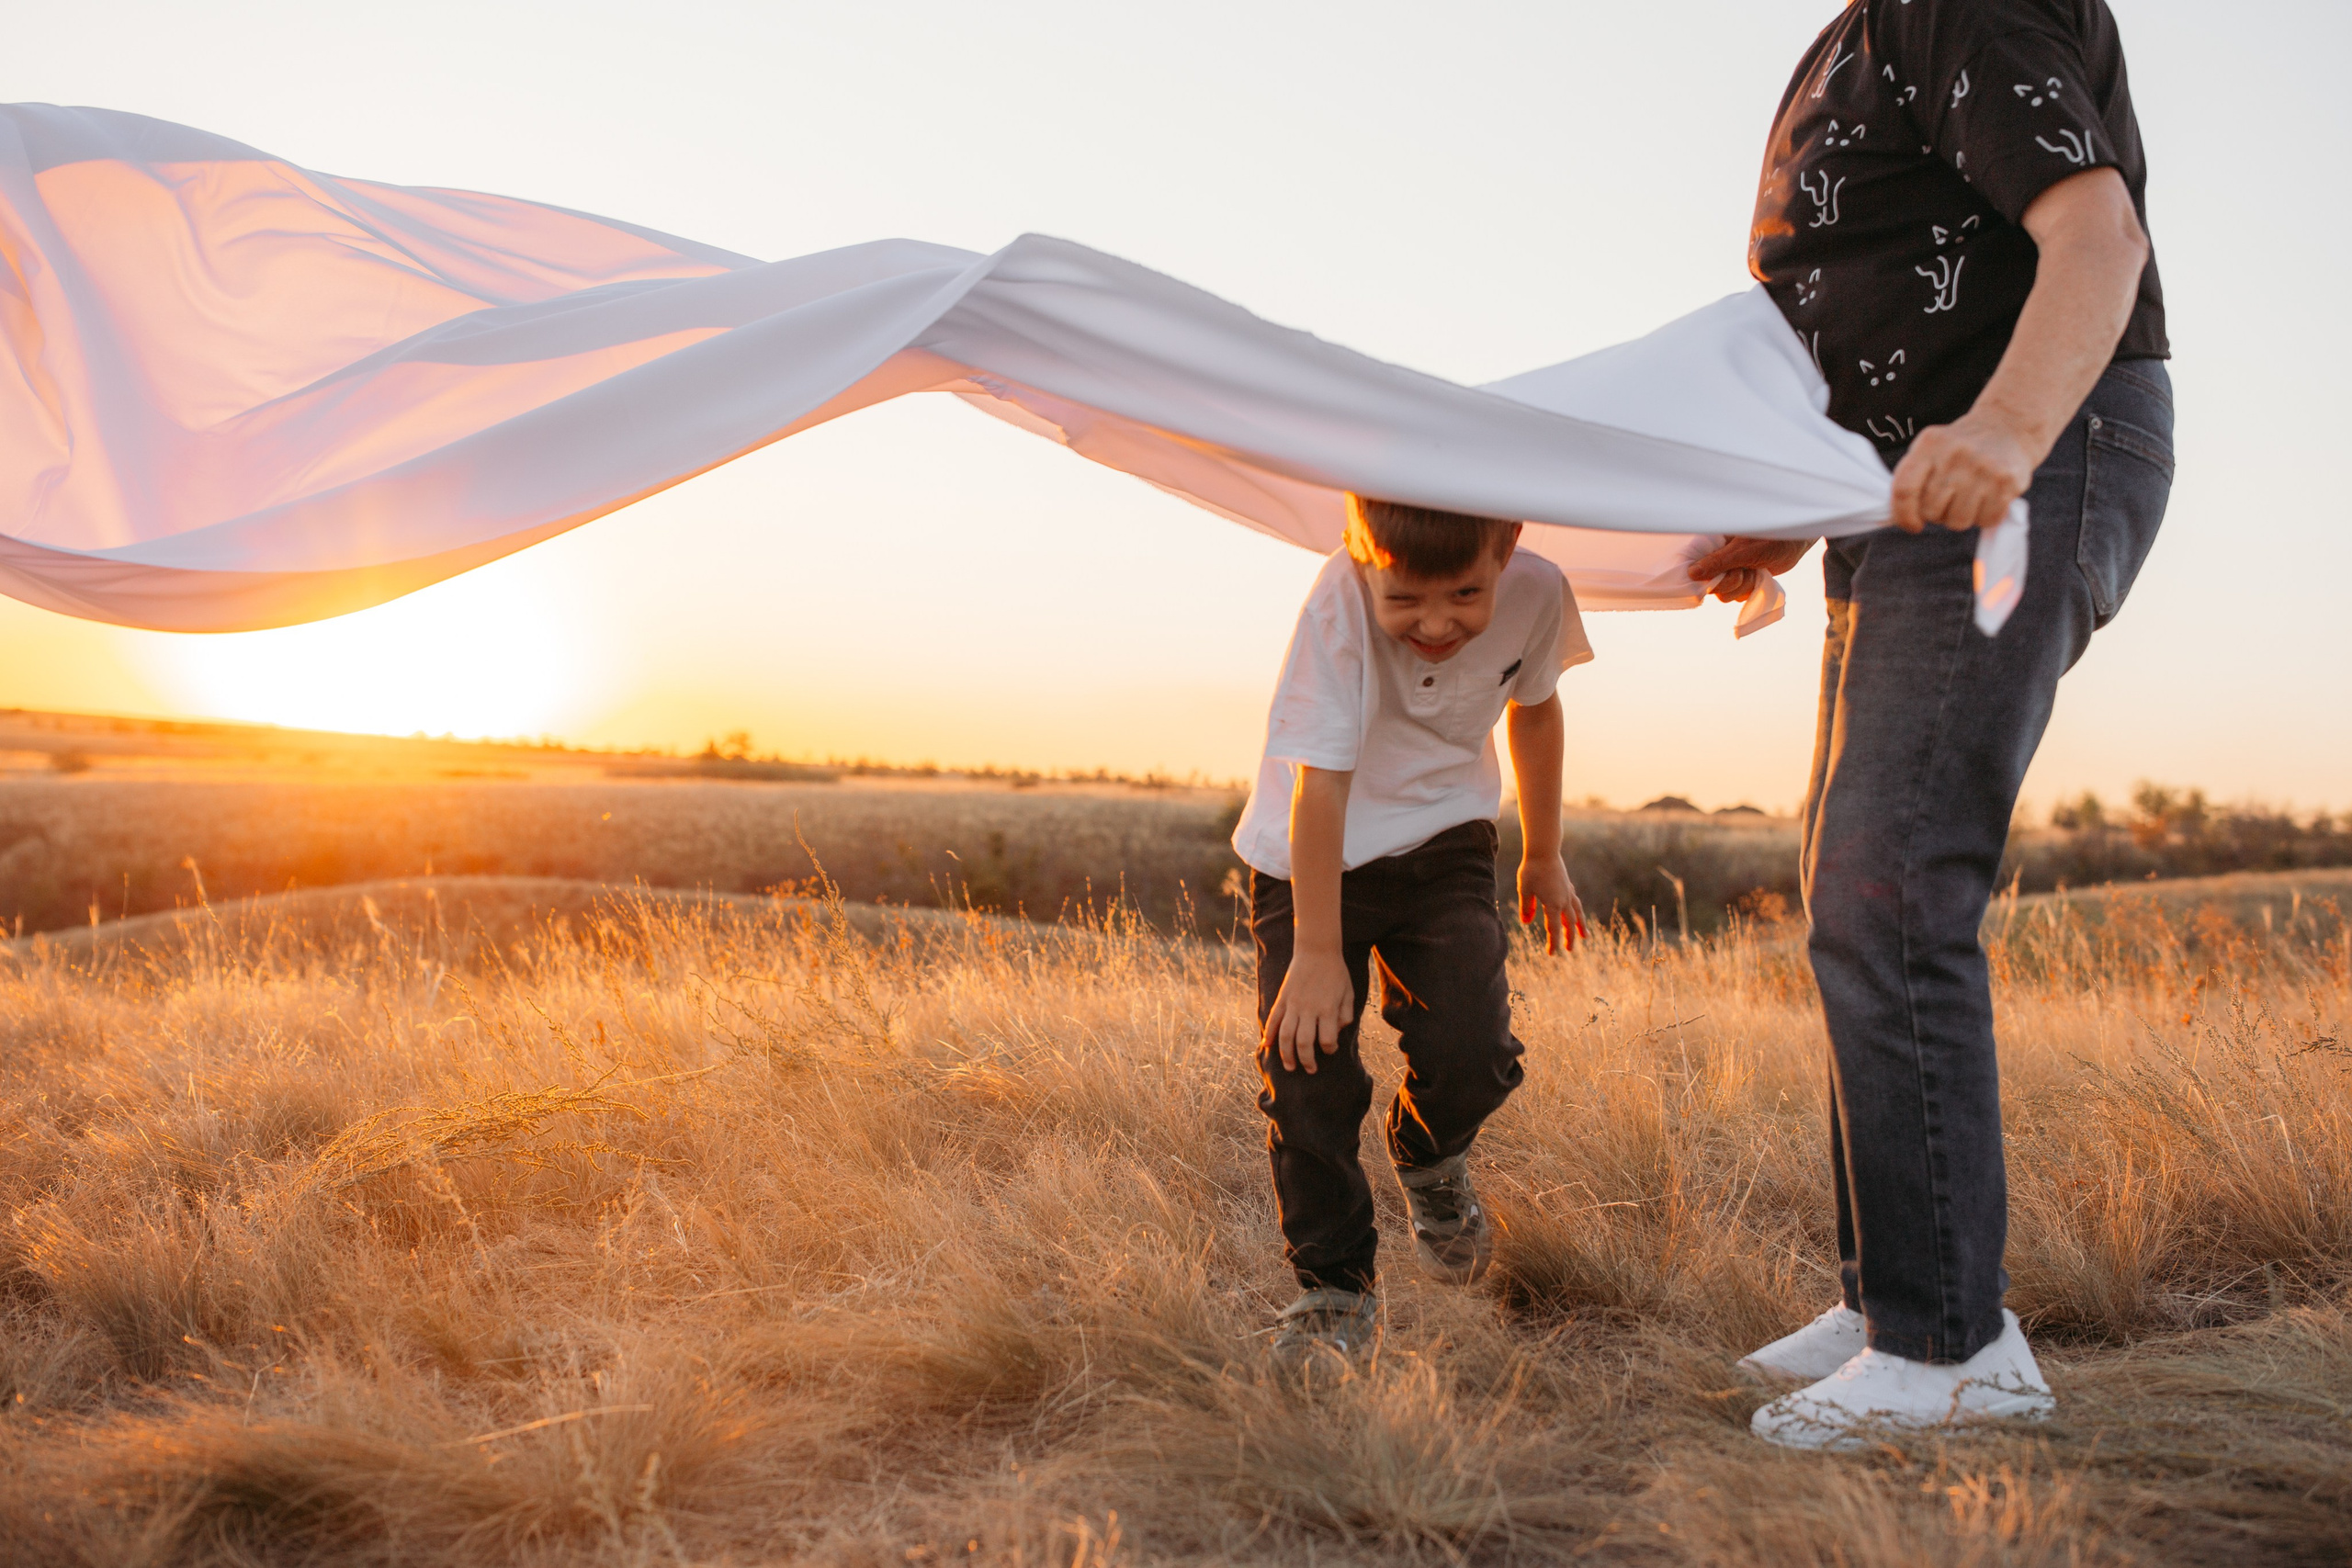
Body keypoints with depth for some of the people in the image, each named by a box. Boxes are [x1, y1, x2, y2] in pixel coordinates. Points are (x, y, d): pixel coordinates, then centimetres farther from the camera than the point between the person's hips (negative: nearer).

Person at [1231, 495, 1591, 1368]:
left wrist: (1543, 858, 16)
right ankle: (1334, 1286, 13)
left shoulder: (1535, 593, -17)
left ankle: (1430, 1162, 22)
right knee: (1307, 1069, -8)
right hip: (1312, 856, -2)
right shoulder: (1338, 606, -30)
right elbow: (1320, 785, -29)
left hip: (1442, 842, 2)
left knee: (1471, 1053, -14)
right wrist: (1318, 952, -27)